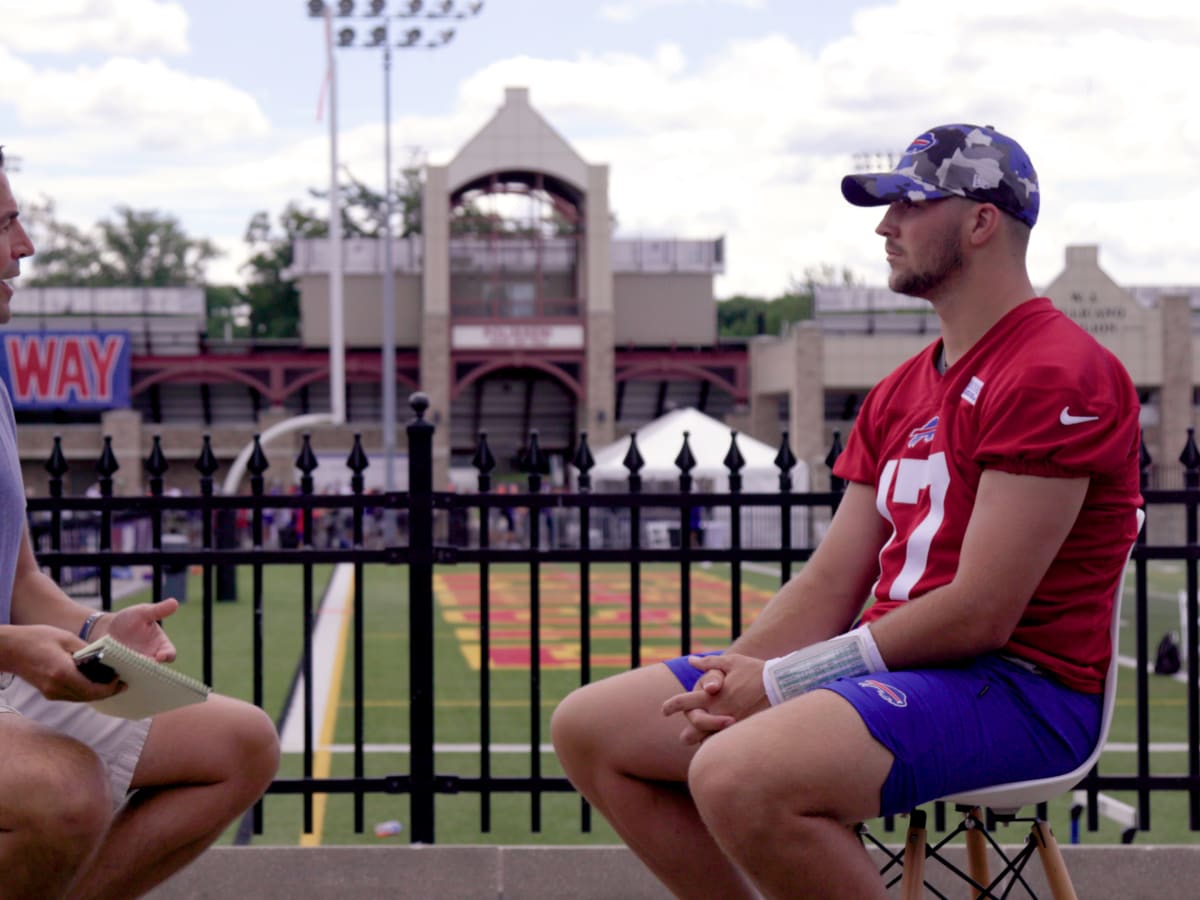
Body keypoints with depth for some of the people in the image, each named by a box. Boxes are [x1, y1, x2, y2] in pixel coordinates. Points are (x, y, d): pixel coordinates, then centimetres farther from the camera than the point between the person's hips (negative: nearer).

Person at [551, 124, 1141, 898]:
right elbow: (830, 585, 13)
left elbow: (978, 616, -19)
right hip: (888, 661, 10)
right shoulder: (900, 394, 18)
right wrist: (729, 679, -8)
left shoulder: (1058, 375, -13)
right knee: (589, 728, 5)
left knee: (738, 777, -36)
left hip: (1018, 685, -9)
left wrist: (777, 683, -16)